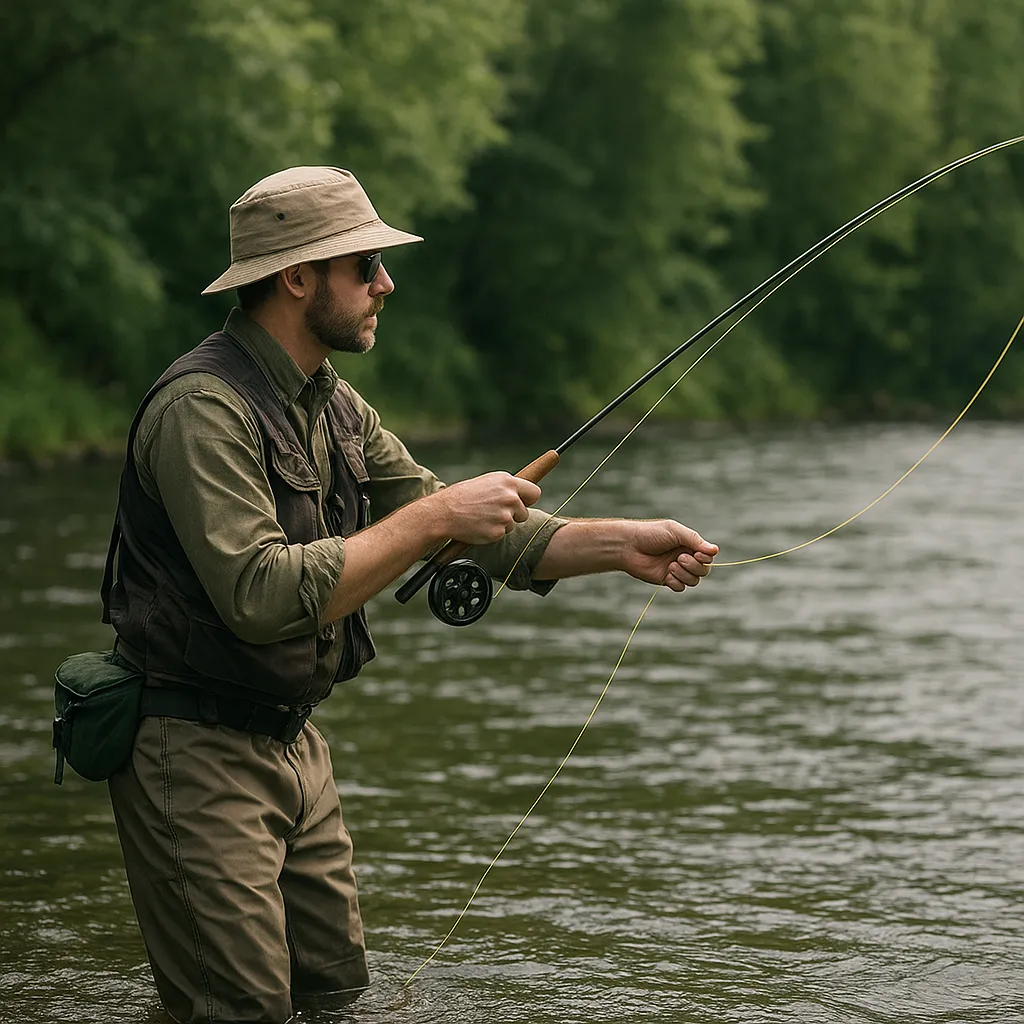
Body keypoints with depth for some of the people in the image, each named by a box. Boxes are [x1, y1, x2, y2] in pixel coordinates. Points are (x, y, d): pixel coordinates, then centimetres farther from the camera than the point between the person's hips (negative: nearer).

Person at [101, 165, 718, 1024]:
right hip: (196, 751, -9)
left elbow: (475, 534, 10)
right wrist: (435, 516, -26)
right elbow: (261, 597, -31)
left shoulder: (334, 407, 10)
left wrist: (623, 545, -2)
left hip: (292, 742, 9)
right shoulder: (204, 407, -20)